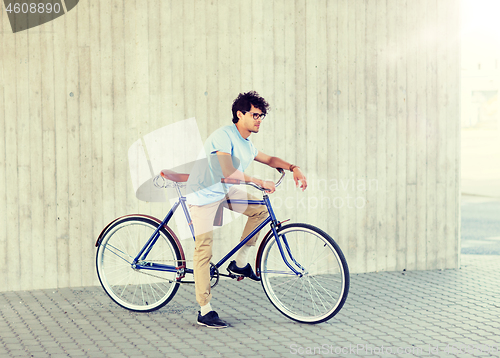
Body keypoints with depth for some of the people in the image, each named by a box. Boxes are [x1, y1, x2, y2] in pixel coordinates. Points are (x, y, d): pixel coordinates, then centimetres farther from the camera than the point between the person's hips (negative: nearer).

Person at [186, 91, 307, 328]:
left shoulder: (246, 144, 6)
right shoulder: (224, 136, -22)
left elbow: (268, 159, 20)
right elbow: (228, 172, -34)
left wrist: (293, 168, 4)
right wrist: (260, 182, -31)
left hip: (224, 191, 9)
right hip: (204, 195, -9)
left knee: (260, 209, -1)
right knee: (204, 250, -9)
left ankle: (239, 263, 10)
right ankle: (205, 311, -4)